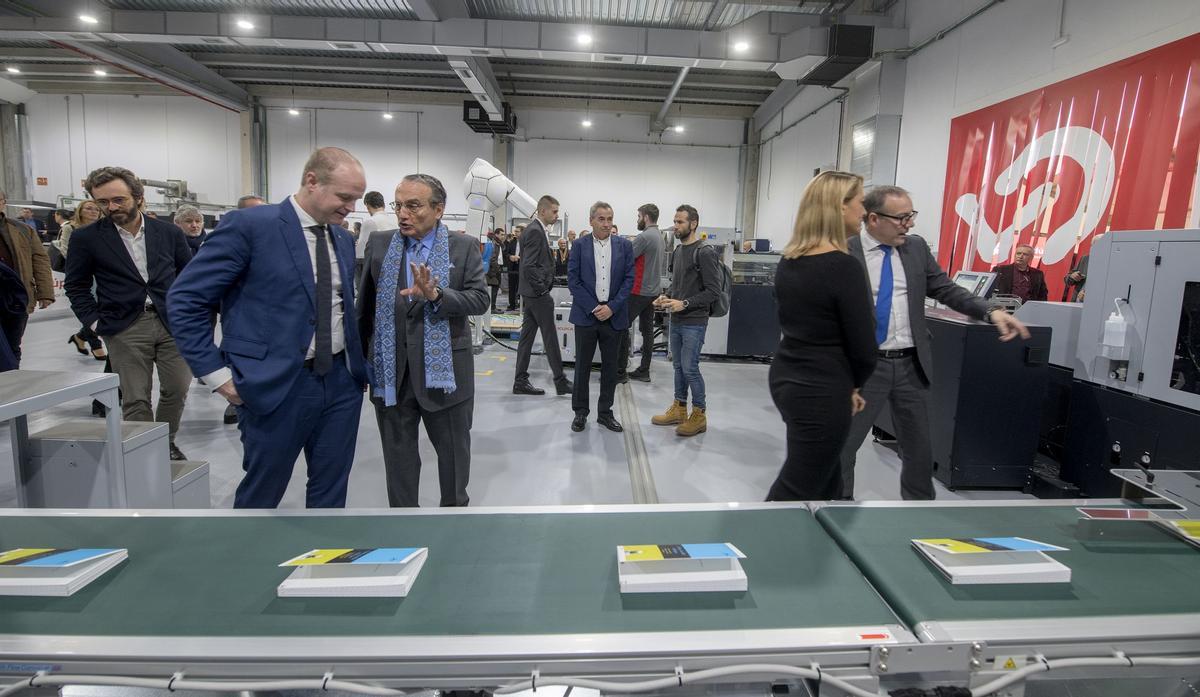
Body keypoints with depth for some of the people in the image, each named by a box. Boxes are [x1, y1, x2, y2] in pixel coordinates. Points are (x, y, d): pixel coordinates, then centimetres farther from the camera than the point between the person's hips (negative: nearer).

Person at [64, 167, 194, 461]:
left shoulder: (169, 232, 4)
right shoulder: (86, 238, 1)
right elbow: (76, 285, 8)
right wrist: (94, 320, -1)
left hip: (172, 323, 2)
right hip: (125, 329, -1)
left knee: (176, 389, 6)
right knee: (135, 398, 0)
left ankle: (166, 442, 28)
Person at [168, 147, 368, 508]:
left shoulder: (344, 239, 9)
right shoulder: (249, 225, -10)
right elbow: (185, 298, -9)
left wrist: (358, 363, 10)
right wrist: (217, 374, -11)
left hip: (341, 382, 6)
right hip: (274, 386, -5)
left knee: (330, 490, 15)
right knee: (261, 494, 12)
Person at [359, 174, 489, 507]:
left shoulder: (464, 247, -3)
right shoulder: (379, 244, 4)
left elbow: (480, 300, -11)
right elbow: (365, 306, 9)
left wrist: (436, 295, -26)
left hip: (444, 371, -2)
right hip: (391, 372, 2)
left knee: (454, 452, 15)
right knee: (398, 456, 14)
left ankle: (455, 505, 37)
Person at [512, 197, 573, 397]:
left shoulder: (534, 229, 15)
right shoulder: (535, 231, -16)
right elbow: (529, 266, -23)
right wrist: (542, 289, -16)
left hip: (531, 293, 10)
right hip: (538, 293, -10)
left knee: (527, 335, 10)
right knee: (550, 337, -2)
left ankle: (521, 381, 14)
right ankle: (560, 381, 6)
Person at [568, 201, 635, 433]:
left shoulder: (625, 246, 4)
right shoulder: (580, 246, 0)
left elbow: (629, 279, 0)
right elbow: (573, 280, -3)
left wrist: (611, 307, -10)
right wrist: (593, 308, -11)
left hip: (614, 316, 1)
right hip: (586, 314, -1)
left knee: (610, 367, 9)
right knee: (582, 366, 6)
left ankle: (605, 412, 21)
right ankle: (580, 412, 19)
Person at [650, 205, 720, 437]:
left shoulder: (704, 253, -13)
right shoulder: (677, 251, 11)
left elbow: (713, 291, -16)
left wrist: (685, 304, -21)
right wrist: (666, 296, 4)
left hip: (694, 322, -8)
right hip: (676, 320, 8)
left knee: (690, 368, -5)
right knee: (678, 366, 14)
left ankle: (699, 415, 9)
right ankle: (679, 409, 25)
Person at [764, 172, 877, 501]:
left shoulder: (787, 260, 5)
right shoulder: (844, 266, -18)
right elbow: (863, 349, -16)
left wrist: (842, 385, 9)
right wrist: (851, 386, 6)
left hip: (786, 377, 8)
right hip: (821, 391, -8)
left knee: (825, 477, 23)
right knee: (797, 490, 4)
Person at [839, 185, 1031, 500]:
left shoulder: (917, 247, 5)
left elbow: (946, 289, 8)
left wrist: (991, 313, -6)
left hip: (911, 365, 5)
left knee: (919, 448, 17)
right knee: (842, 444, 5)